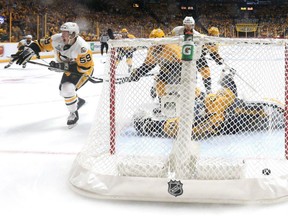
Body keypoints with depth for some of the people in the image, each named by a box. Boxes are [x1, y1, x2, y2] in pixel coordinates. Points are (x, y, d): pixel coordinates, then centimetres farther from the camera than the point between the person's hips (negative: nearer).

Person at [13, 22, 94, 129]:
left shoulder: (82, 47, -36)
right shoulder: (57, 39, -19)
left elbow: (85, 68, -33)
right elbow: (42, 44, -7)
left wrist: (63, 67, -36)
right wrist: (29, 51, -22)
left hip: (84, 70, -8)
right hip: (70, 67, 8)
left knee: (68, 89, -24)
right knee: (63, 90, 14)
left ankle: (74, 114, -3)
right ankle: (78, 101, 44)